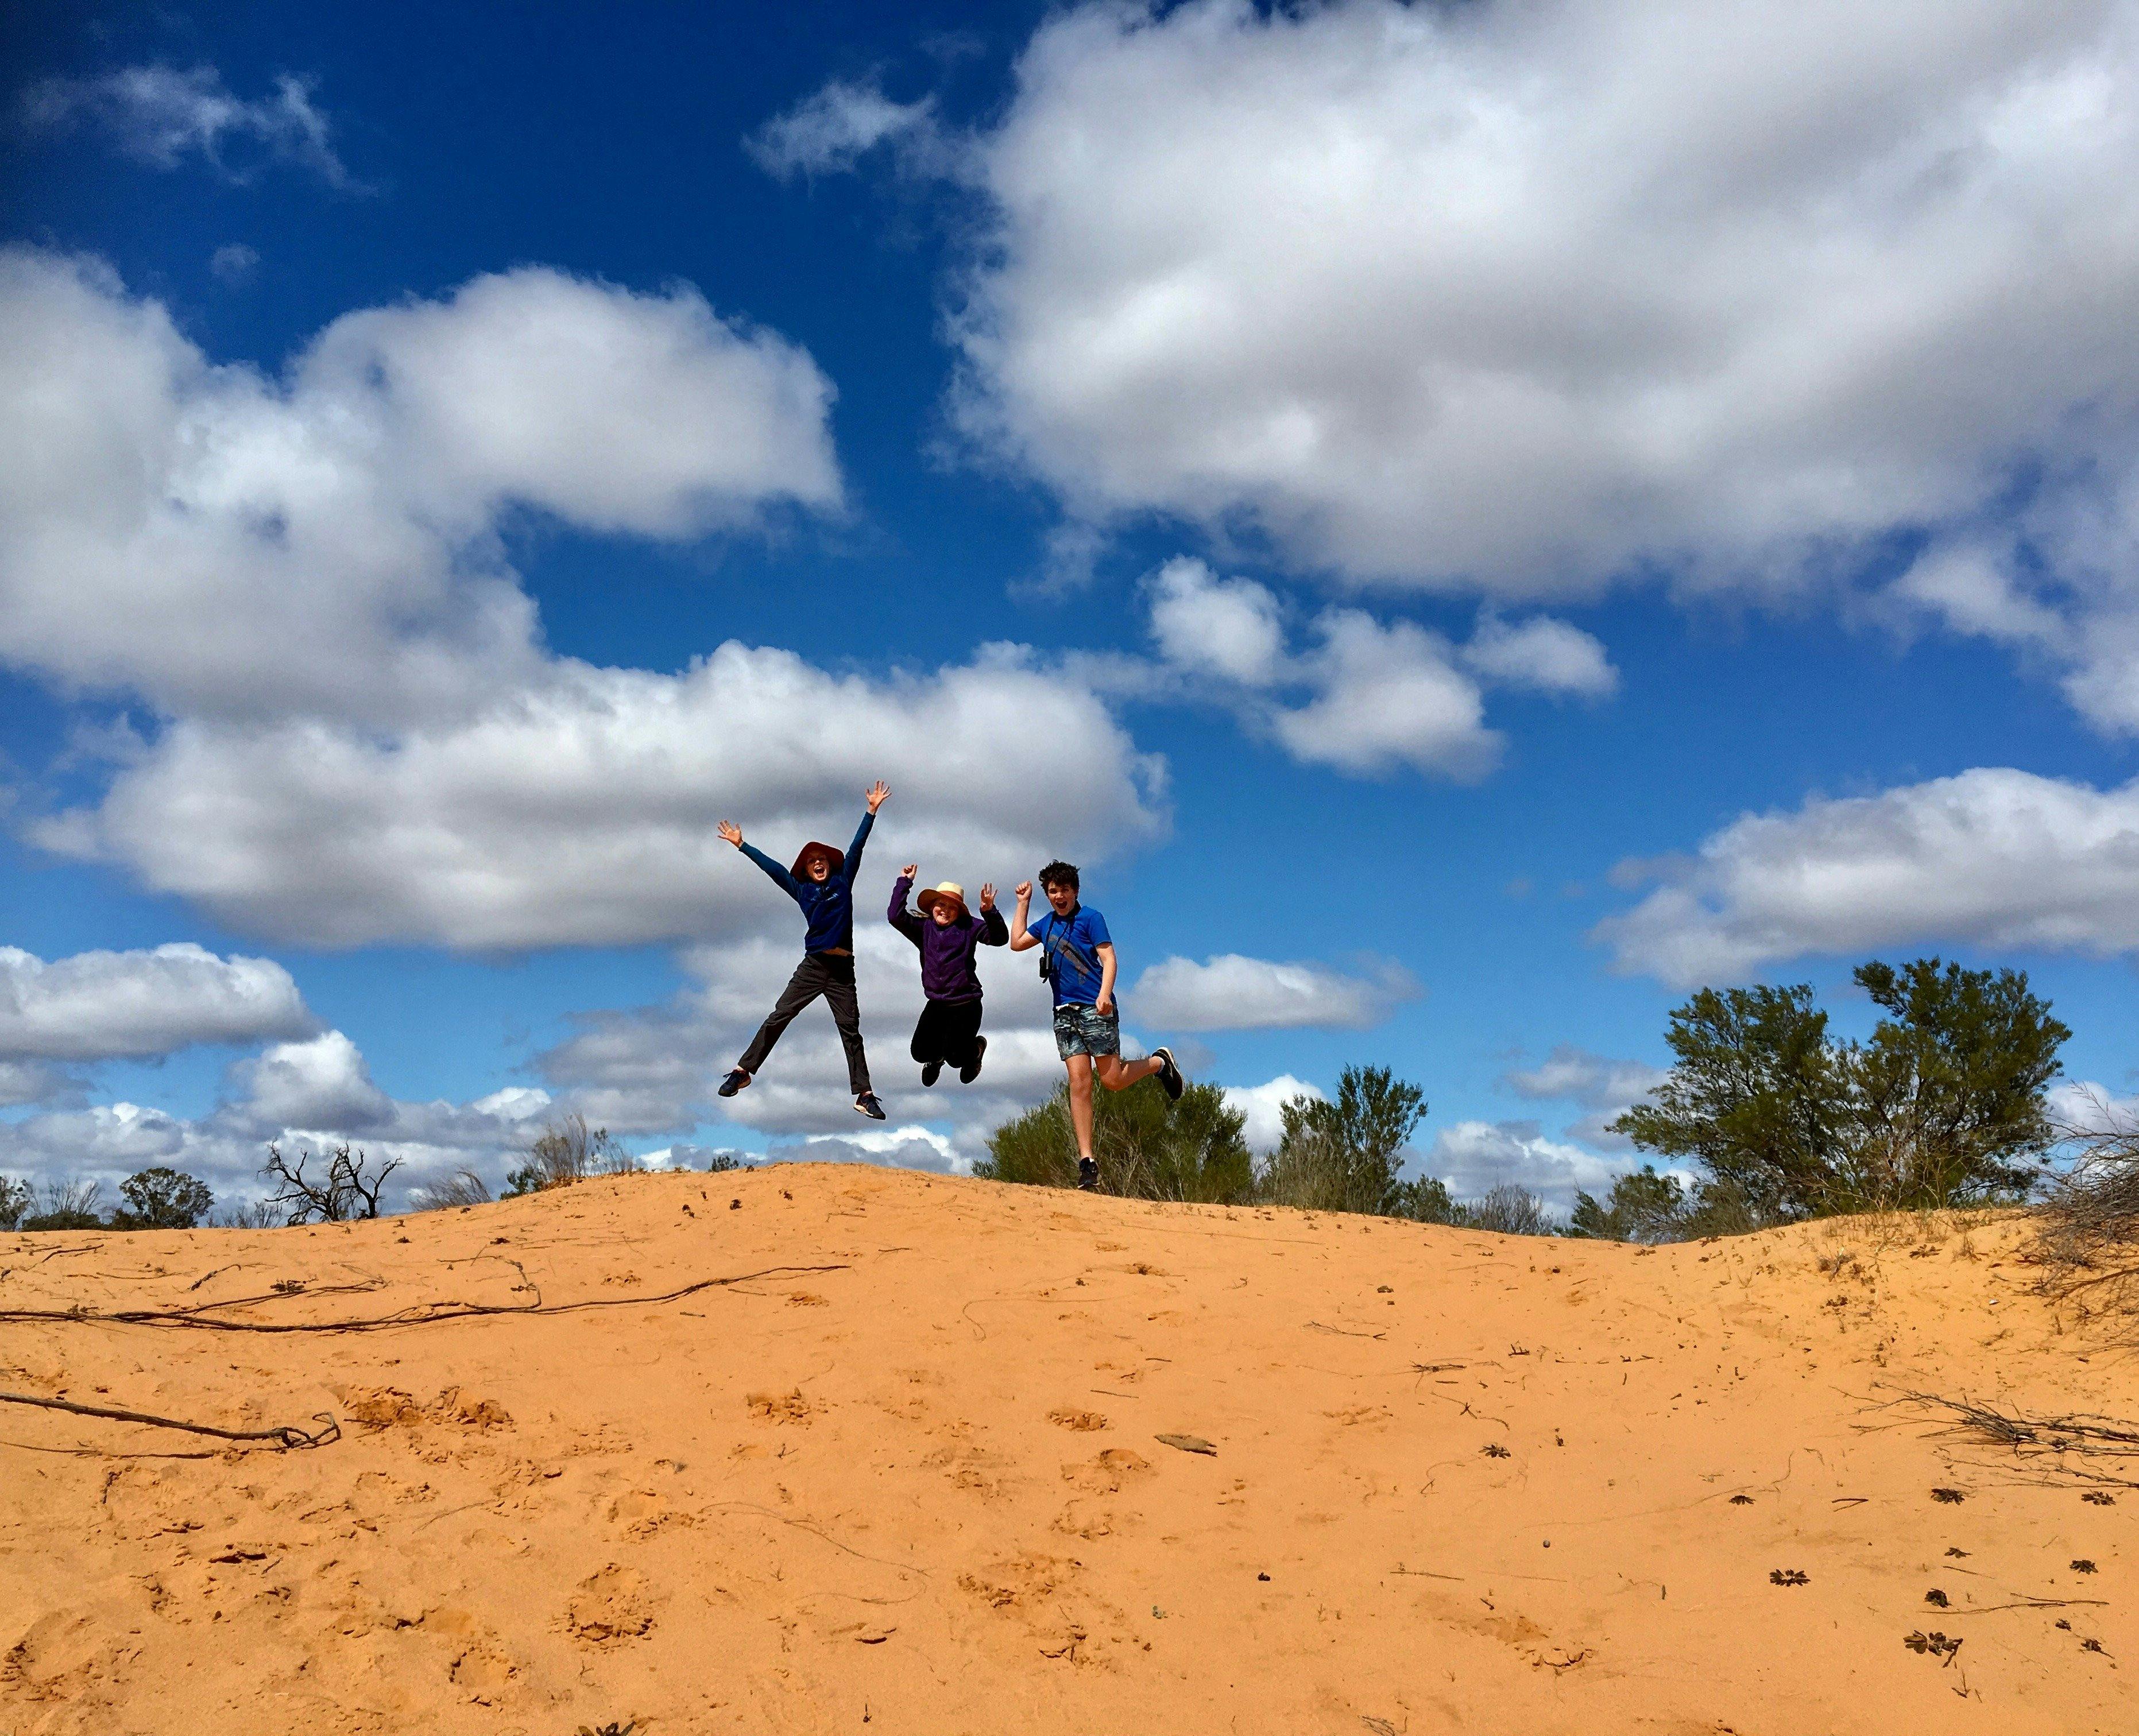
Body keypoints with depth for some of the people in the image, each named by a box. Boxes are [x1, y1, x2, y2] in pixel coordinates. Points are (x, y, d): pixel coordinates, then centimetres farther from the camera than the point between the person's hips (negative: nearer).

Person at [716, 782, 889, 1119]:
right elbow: (773, 868, 7)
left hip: (842, 969, -1)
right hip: (812, 966, 1)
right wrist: (741, 845, 6)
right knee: (778, 1018, -2)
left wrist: (872, 811, -2)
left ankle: (864, 1095, 0)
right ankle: (743, 1071, 5)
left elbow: (856, 847, 2)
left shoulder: (842, 883, 7)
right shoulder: (802, 891, 8)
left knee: (851, 1029, 1)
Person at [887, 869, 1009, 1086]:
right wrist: (904, 882, -13)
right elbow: (896, 917, -12)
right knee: (920, 1053, 1)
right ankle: (938, 1054, 40)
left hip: (966, 1005, -3)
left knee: (956, 1058, 0)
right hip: (936, 1004, 3)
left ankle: (976, 1048, 37)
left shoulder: (967, 927, -6)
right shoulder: (923, 928, 1)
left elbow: (999, 938, -18)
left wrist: (990, 912, -35)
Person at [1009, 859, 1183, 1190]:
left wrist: (1105, 994, -25)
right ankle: (1086, 1162, -6)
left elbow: (1109, 959, -9)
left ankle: (1160, 1062, 24)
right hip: (1065, 1013, 5)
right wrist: (1023, 903, 23)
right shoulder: (1047, 923, 17)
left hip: (1095, 1009, -5)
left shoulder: (1090, 918, -2)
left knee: (1112, 1080, -6)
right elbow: (1016, 943, 26)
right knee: (1079, 1082, -4)